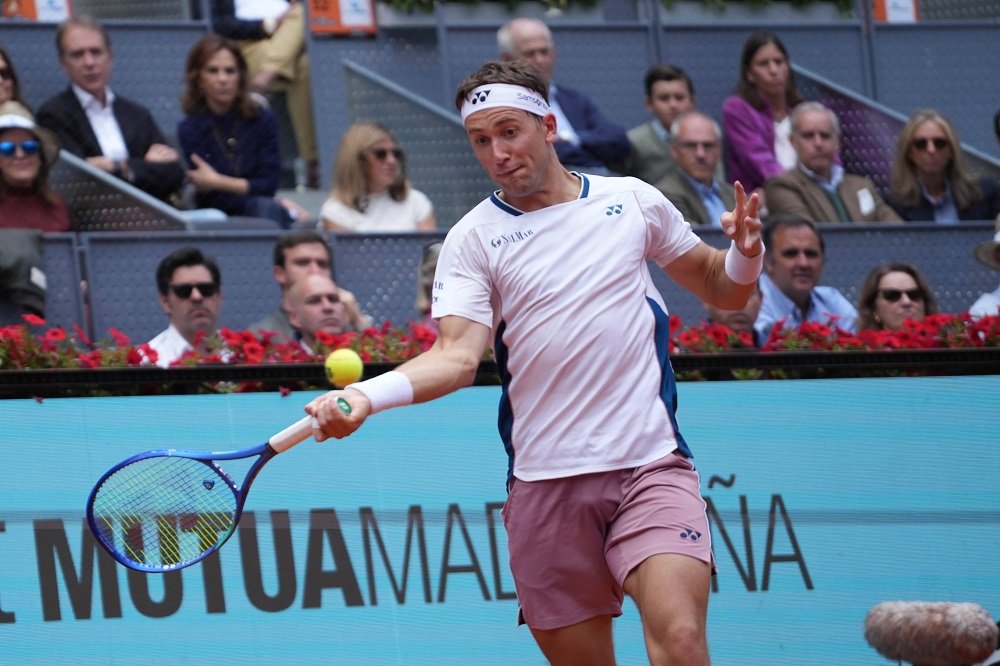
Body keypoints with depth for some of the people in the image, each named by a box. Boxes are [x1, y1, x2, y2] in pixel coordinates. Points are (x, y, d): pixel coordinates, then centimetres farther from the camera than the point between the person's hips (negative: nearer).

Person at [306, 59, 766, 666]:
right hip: (546, 483, 1)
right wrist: (366, 395, -28)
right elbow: (458, 356, -10)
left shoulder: (632, 200, 8)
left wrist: (745, 255, -4)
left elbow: (722, 290, 19)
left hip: (650, 465, 0)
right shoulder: (473, 239, 4)